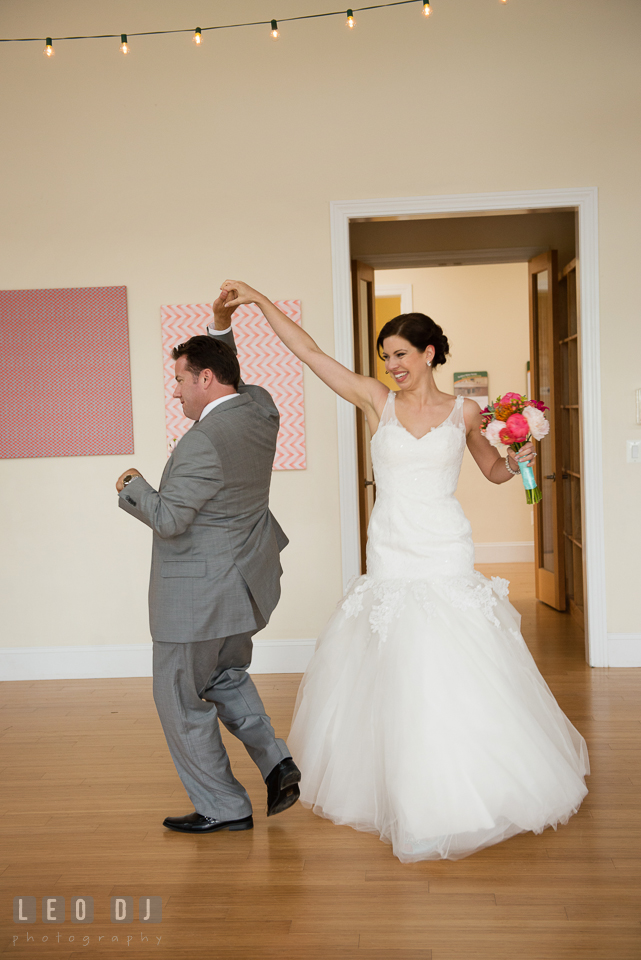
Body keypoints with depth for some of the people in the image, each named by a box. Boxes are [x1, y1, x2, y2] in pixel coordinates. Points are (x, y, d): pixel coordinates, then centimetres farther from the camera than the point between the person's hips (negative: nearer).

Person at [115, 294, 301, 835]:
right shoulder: (261, 410, 0)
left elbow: (169, 519, -22)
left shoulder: (205, 441, -26)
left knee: (180, 699, 9)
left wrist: (133, 486, -4)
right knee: (227, 676, 28)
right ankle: (276, 761, 15)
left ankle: (224, 808, 20)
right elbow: (232, 386, 23)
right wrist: (221, 327, 16)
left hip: (198, 594, -9)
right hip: (245, 583, 9)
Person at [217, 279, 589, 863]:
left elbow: (495, 471, 15)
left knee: (455, 675, -3)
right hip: (390, 556, 2)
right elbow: (309, 351, 0)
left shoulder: (463, 411, 3)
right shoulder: (376, 401, 4)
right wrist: (259, 301, -5)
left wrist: (519, 459, -6)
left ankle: (459, 797, 16)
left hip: (446, 556, -1)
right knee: (393, 676, 6)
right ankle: (410, 797, 26)